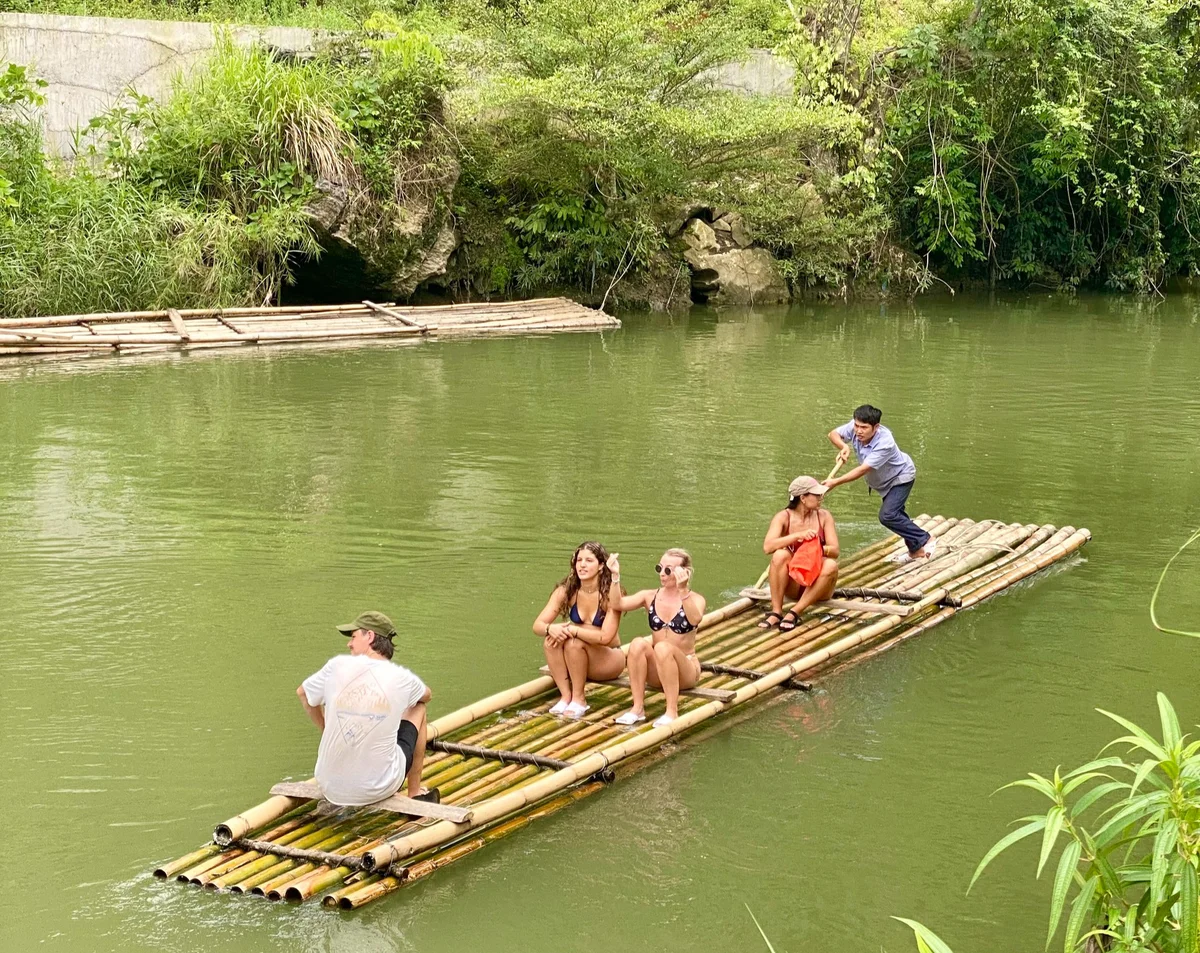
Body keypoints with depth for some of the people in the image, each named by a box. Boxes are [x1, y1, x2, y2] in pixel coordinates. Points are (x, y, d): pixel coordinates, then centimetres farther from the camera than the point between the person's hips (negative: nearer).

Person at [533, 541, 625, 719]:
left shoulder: (610, 593, -19)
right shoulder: (566, 591, -7)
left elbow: (605, 637, -29)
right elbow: (538, 625, -12)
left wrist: (572, 630, -33)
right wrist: (550, 629, -35)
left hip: (609, 659, -4)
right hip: (578, 659, 4)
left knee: (574, 642, -31)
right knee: (551, 639, -24)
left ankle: (579, 699, -14)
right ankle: (566, 696, -18)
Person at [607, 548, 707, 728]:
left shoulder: (695, 599, -7)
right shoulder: (650, 597, 4)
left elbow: (695, 619, -31)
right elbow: (619, 604, -12)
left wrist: (682, 591, -44)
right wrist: (615, 576, -25)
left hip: (685, 670, -3)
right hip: (655, 672, 4)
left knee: (663, 647, -34)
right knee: (638, 644, -27)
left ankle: (672, 712, -30)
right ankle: (638, 708, -22)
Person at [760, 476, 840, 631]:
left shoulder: (824, 516, 0)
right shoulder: (783, 517, -6)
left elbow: (836, 550, -8)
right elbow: (767, 547, -21)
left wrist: (817, 549, -29)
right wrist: (798, 535, -29)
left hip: (816, 584, 2)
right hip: (792, 584, -1)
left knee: (830, 565, -30)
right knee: (780, 555, -29)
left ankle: (794, 613, -28)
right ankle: (776, 612, -27)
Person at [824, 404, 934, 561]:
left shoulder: (885, 443, -42)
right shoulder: (855, 427, -25)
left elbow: (863, 469, -43)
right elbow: (833, 434, -13)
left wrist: (835, 482, -44)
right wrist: (843, 447, -35)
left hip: (901, 476, -8)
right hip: (884, 480, 8)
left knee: (887, 515, -22)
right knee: (895, 514, 18)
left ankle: (926, 540, -9)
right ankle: (916, 551, 33)